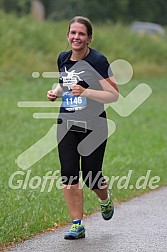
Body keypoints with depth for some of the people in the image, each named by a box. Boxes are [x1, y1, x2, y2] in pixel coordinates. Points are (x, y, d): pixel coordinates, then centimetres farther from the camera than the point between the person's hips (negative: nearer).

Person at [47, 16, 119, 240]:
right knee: (69, 174, -6)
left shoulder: (98, 60, -11)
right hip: (67, 125, 5)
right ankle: (77, 225, 1)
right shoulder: (63, 59, 7)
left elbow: (114, 95, -14)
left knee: (91, 175, 1)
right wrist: (56, 92, 5)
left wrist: (86, 92, -26)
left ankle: (105, 199, 37)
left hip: (93, 126, -4)